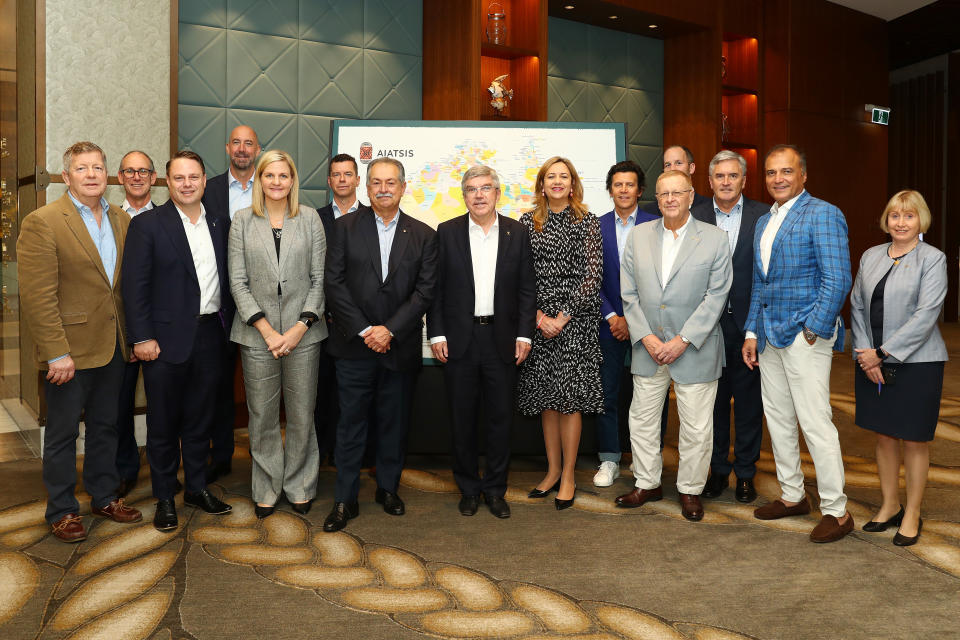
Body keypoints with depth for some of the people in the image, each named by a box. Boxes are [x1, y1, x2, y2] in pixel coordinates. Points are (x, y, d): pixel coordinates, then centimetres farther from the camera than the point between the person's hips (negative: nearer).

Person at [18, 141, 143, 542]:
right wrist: (56, 353, -19)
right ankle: (61, 511, 23)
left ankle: (105, 497, 33)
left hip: (112, 345, 6)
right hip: (69, 350, -6)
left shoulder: (121, 220, 8)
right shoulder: (42, 222, -11)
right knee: (63, 433, 8)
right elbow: (37, 296, -16)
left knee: (105, 426, 17)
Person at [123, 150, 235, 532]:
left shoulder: (219, 225, 9)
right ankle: (164, 498, 20)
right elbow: (135, 285, -8)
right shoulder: (147, 225, -4)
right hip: (167, 339, -4)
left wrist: (228, 326, 6)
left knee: (200, 418, 14)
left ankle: (196, 488, 28)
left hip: (210, 335, 4)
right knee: (163, 422, 7)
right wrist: (142, 338, -13)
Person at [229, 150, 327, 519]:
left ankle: (299, 486, 24)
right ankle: (266, 489, 25)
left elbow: (320, 278, 1)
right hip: (257, 334, 0)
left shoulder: (310, 219, 4)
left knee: (301, 415, 6)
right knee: (262, 417, 8)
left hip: (302, 332, 0)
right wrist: (266, 330, -9)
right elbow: (238, 282, 0)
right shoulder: (242, 221, 4)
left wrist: (300, 328, -9)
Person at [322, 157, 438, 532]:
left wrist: (390, 330, -12)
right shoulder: (346, 227, 3)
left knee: (395, 421, 12)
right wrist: (364, 330, -11)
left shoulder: (423, 236, 4)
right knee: (351, 422, 4)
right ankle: (345, 500, 15)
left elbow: (425, 290, -2)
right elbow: (334, 283, -3)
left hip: (400, 346, 1)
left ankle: (388, 488, 29)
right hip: (354, 345, -1)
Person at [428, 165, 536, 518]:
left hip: (502, 339, 1)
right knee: (462, 418, 8)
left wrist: (524, 334, -2)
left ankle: (495, 489, 22)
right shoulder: (447, 232, 2)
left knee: (501, 417, 7)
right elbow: (436, 287, 2)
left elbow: (527, 288, 5)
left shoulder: (517, 232, 4)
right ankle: (468, 488, 24)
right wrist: (436, 334, -4)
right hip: (458, 339, 0)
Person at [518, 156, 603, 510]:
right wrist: (538, 315, -8)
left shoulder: (586, 222, 1)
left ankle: (568, 477, 10)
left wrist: (563, 316, -12)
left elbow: (592, 275, -5)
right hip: (538, 320, 3)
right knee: (546, 398, 9)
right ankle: (553, 470, 23)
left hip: (574, 320, -3)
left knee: (569, 398, -2)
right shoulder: (527, 222, 7)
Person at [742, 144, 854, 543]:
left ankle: (836, 510, 7)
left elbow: (838, 279, -15)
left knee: (815, 423, -6)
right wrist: (751, 333, 14)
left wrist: (813, 330, -17)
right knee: (777, 419, 14)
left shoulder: (822, 214, -8)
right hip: (770, 336, 8)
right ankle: (792, 496, 28)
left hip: (805, 335, -8)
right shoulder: (763, 222, 17)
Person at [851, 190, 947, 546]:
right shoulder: (871, 256, 9)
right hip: (873, 363, 5)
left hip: (915, 363, -4)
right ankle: (889, 506, 27)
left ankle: (912, 515, 19)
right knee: (884, 436, 12)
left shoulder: (933, 259, -6)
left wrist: (882, 353, -16)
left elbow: (926, 315, -14)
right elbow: (857, 306, 8)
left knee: (914, 440, 5)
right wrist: (863, 353, -4)